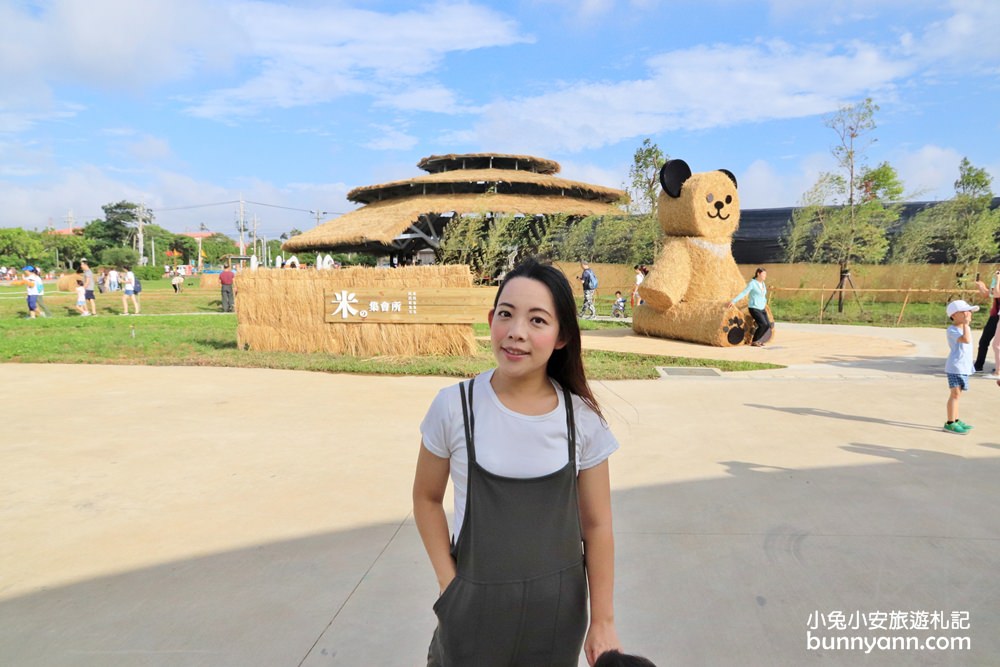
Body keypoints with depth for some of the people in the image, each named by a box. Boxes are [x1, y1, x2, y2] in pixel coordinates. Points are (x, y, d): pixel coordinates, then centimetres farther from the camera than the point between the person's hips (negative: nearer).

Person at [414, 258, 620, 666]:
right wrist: (448, 582, -5)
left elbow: (596, 524, -4)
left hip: (559, 605, 1)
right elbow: (427, 497, -1)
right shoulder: (454, 407, -15)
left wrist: (603, 621, 0)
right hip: (475, 602, -1)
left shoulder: (582, 418, -12)